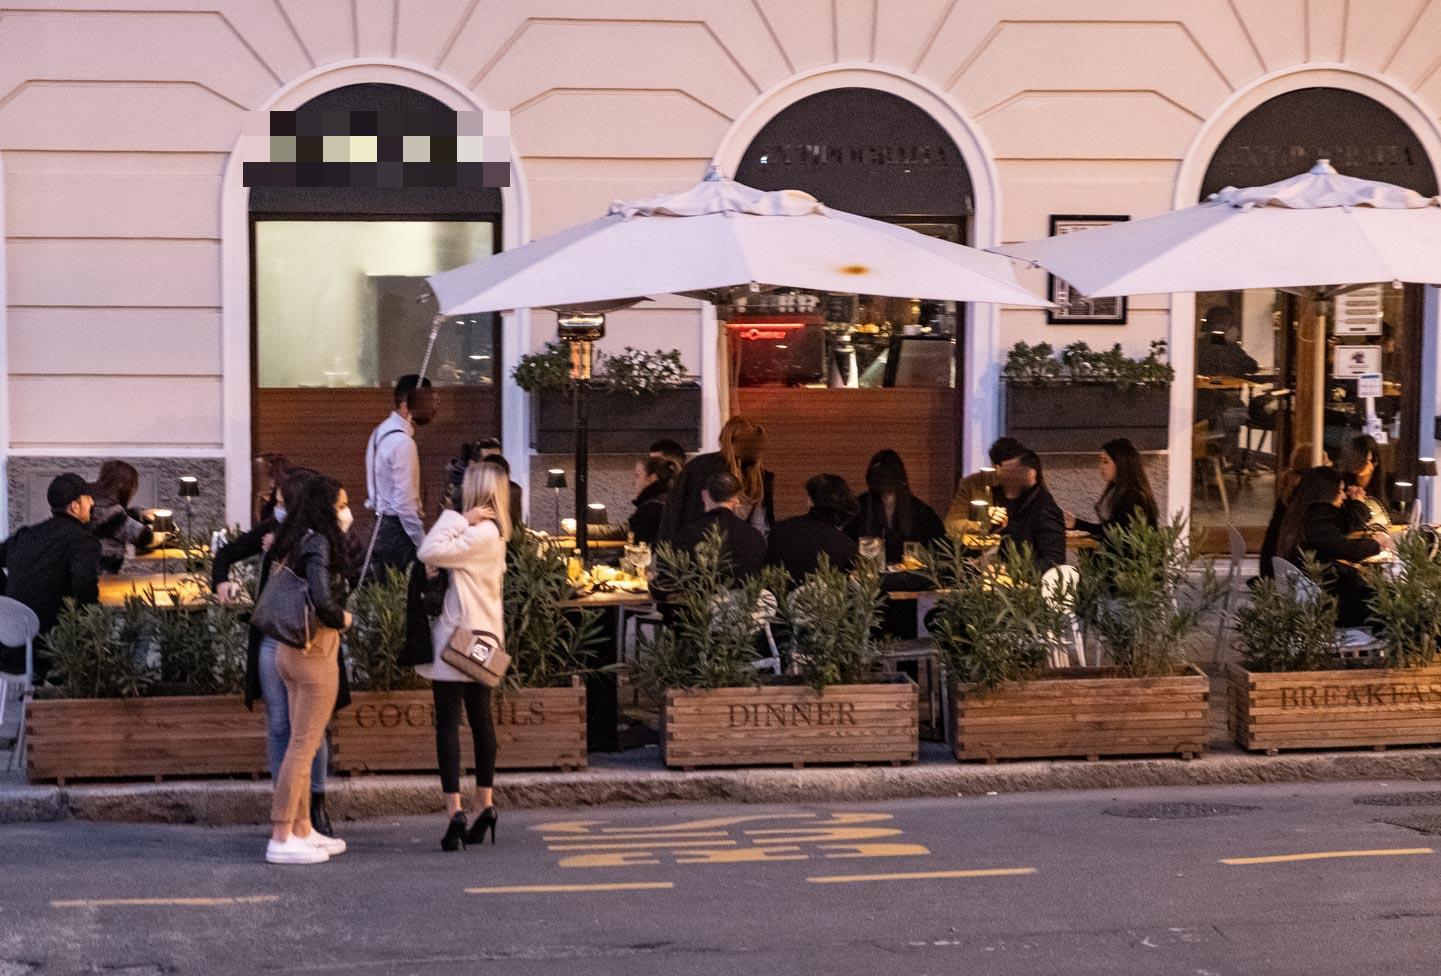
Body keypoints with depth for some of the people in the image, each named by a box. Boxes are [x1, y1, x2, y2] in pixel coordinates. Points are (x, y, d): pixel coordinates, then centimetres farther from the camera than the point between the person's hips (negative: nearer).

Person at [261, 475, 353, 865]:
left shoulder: (295, 543, 11)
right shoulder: (319, 543, -15)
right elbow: (322, 598, -28)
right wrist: (342, 619, -9)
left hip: (288, 651, 9)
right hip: (315, 653, -9)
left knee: (301, 743, 15)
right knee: (304, 744, -6)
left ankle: (302, 830, 22)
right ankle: (281, 839, -5)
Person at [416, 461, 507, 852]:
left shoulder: (480, 533, -18)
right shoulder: (492, 532, 13)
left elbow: (430, 552, -25)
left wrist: (459, 519, -17)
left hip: (458, 640, -10)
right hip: (481, 640, 10)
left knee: (448, 722, -8)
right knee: (481, 719, 13)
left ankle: (455, 810, -12)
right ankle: (485, 806, 19)